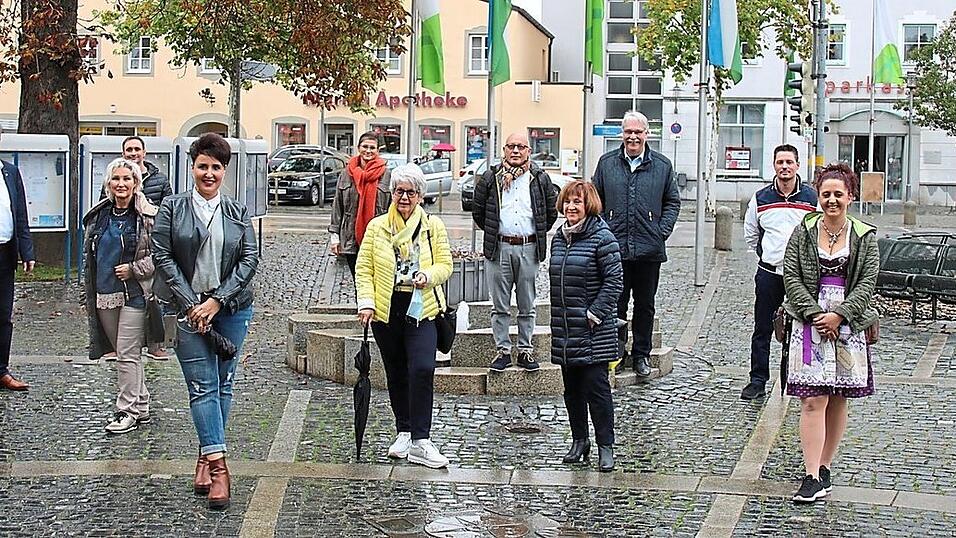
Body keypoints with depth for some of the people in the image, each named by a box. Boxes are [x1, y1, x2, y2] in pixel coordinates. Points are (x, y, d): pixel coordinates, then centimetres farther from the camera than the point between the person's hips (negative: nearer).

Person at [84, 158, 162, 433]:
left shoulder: (149, 217, -8)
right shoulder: (98, 216, 10)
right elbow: (89, 255, 19)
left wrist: (133, 269, -13)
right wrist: (89, 293, 16)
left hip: (135, 294, -6)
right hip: (104, 294, 6)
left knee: (127, 354, -6)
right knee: (125, 353, 12)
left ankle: (128, 411, 2)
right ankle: (141, 406, 22)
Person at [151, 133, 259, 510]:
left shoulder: (238, 213, 6)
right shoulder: (172, 208, 2)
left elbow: (249, 259, 0)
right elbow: (163, 257, -3)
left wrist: (216, 301, -10)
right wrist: (190, 305, -10)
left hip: (231, 308, 2)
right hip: (188, 308, -2)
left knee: (223, 384, 6)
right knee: (202, 386, -8)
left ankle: (206, 456, 17)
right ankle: (217, 465, -13)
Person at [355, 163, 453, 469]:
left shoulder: (433, 226, 4)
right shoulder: (377, 227, 5)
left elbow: (445, 265, 5)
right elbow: (363, 268, 4)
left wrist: (428, 276, -16)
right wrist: (366, 302, -8)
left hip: (421, 309, -2)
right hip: (386, 311, 2)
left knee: (422, 369, -17)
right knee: (396, 374, 12)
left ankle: (420, 441, -15)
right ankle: (404, 432, 28)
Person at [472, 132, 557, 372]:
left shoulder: (540, 179, 4)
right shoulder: (490, 178, 2)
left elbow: (552, 210, 14)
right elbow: (478, 210, 11)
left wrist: (538, 233, 11)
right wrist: (492, 231, 10)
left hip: (529, 248, 0)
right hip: (499, 248, 0)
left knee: (527, 305, 7)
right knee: (500, 306, 4)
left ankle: (525, 350, 15)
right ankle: (502, 350, 11)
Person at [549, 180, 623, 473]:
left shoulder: (602, 238, -10)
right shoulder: (559, 238, 12)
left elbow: (614, 280, -12)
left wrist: (596, 313, -16)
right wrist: (558, 316, 14)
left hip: (594, 333, -7)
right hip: (564, 331, 7)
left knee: (596, 387, -4)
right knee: (572, 388, 13)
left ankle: (605, 446, 4)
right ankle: (579, 441, 25)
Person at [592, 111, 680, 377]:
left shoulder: (662, 165, 6)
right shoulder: (607, 163, 7)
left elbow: (672, 202, 12)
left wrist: (663, 231, 0)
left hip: (649, 248, 0)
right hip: (615, 246, 0)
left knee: (645, 304, 8)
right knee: (616, 301, 3)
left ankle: (641, 354, 18)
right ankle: (617, 347, 17)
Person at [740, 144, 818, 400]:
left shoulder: (812, 197, 0)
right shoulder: (761, 198, 4)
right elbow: (750, 234, 18)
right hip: (769, 273, 1)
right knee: (762, 329, 4)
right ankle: (758, 381, 11)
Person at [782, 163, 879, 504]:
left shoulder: (865, 237, 3)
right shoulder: (803, 233, 3)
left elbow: (867, 283, -2)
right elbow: (791, 276, -1)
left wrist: (839, 316, -13)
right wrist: (815, 314, -12)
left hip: (848, 326, 1)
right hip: (811, 323, -1)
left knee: (838, 401, 8)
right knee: (813, 401, -8)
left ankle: (824, 467, 20)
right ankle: (812, 478, -11)